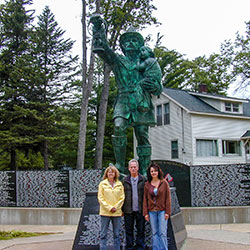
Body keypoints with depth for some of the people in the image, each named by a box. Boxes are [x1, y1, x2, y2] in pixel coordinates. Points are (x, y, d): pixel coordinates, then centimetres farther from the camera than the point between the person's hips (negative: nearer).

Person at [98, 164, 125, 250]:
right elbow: (100, 198, -2)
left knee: (116, 234, 8)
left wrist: (116, 207, -8)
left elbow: (122, 197, 5)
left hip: (117, 212, 2)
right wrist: (109, 208, -11)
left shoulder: (119, 184, 7)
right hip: (105, 212, -2)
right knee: (103, 234, 1)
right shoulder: (102, 184, 2)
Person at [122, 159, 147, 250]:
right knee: (129, 230, 8)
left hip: (140, 210, -1)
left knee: (141, 230, 6)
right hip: (128, 210, 1)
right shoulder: (125, 180, 6)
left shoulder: (143, 180, 3)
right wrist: (122, 209, 0)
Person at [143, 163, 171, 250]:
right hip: (152, 211, 2)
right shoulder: (147, 184, 5)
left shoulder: (164, 183, 0)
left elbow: (168, 198, -1)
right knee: (154, 233, 7)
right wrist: (145, 213, 0)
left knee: (162, 233, -2)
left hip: (162, 211, -2)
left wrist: (167, 212, -6)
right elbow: (145, 199, 6)